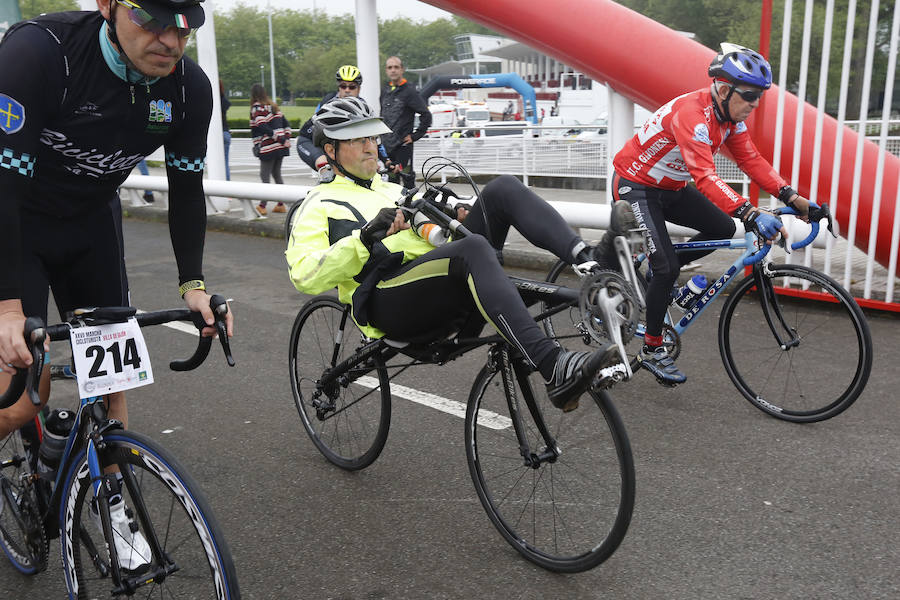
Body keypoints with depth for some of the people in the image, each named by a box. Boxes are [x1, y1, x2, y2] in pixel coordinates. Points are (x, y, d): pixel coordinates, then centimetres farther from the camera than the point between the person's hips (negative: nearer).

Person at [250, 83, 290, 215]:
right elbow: (285, 123, 15)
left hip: (268, 148, -7)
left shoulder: (257, 108, -9)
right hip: (281, 148, 7)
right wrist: (286, 138, 11)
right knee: (277, 174, 14)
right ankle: (281, 205, 15)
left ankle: (262, 206, 3)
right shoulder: (273, 106, 14)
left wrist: (280, 139, -17)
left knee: (264, 176, -1)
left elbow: (263, 128, -19)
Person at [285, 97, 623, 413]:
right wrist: (366, 238, -15)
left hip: (449, 292, 7)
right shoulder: (319, 205, 13)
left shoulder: (393, 190, 34)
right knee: (472, 248, -37)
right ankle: (555, 371, -50)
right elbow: (305, 276, -4)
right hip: (389, 302, -6)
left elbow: (436, 238, 29)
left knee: (503, 189, -9)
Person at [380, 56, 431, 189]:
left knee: (408, 181, -4)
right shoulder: (385, 90, 12)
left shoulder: (409, 91, -8)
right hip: (386, 145, 7)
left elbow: (426, 115, -10)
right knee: (391, 181, 12)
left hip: (402, 145, -7)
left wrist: (415, 135, -10)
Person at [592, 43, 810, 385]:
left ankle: (658, 273, 14)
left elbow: (751, 159, -4)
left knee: (723, 229, -6)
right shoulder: (692, 114, -31)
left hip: (671, 187, 8)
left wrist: (790, 196, -16)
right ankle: (652, 350, 2)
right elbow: (705, 177, -42)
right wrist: (750, 214, -52)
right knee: (667, 266, -14)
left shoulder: (730, 114, -4)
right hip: (635, 186, -8)